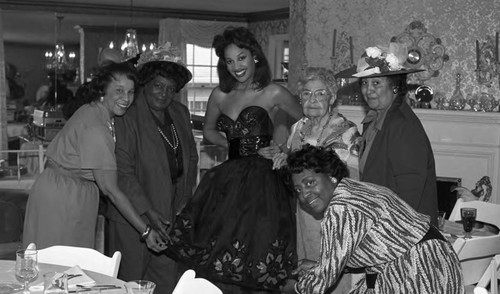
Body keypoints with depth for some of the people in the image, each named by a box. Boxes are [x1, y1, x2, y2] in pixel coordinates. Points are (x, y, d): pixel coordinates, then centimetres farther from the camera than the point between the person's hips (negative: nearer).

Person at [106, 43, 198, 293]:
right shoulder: (127, 117, -13)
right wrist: (148, 212, -19)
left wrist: (184, 201, 7)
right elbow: (123, 171, -16)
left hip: (172, 211, 6)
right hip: (134, 212, -5)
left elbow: (191, 157, 17)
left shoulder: (181, 113, 9)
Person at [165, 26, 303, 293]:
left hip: (261, 183, -4)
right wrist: (233, 145, 9)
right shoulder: (220, 95, 11)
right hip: (227, 180, 4)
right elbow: (208, 130, 26)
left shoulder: (273, 94, 0)